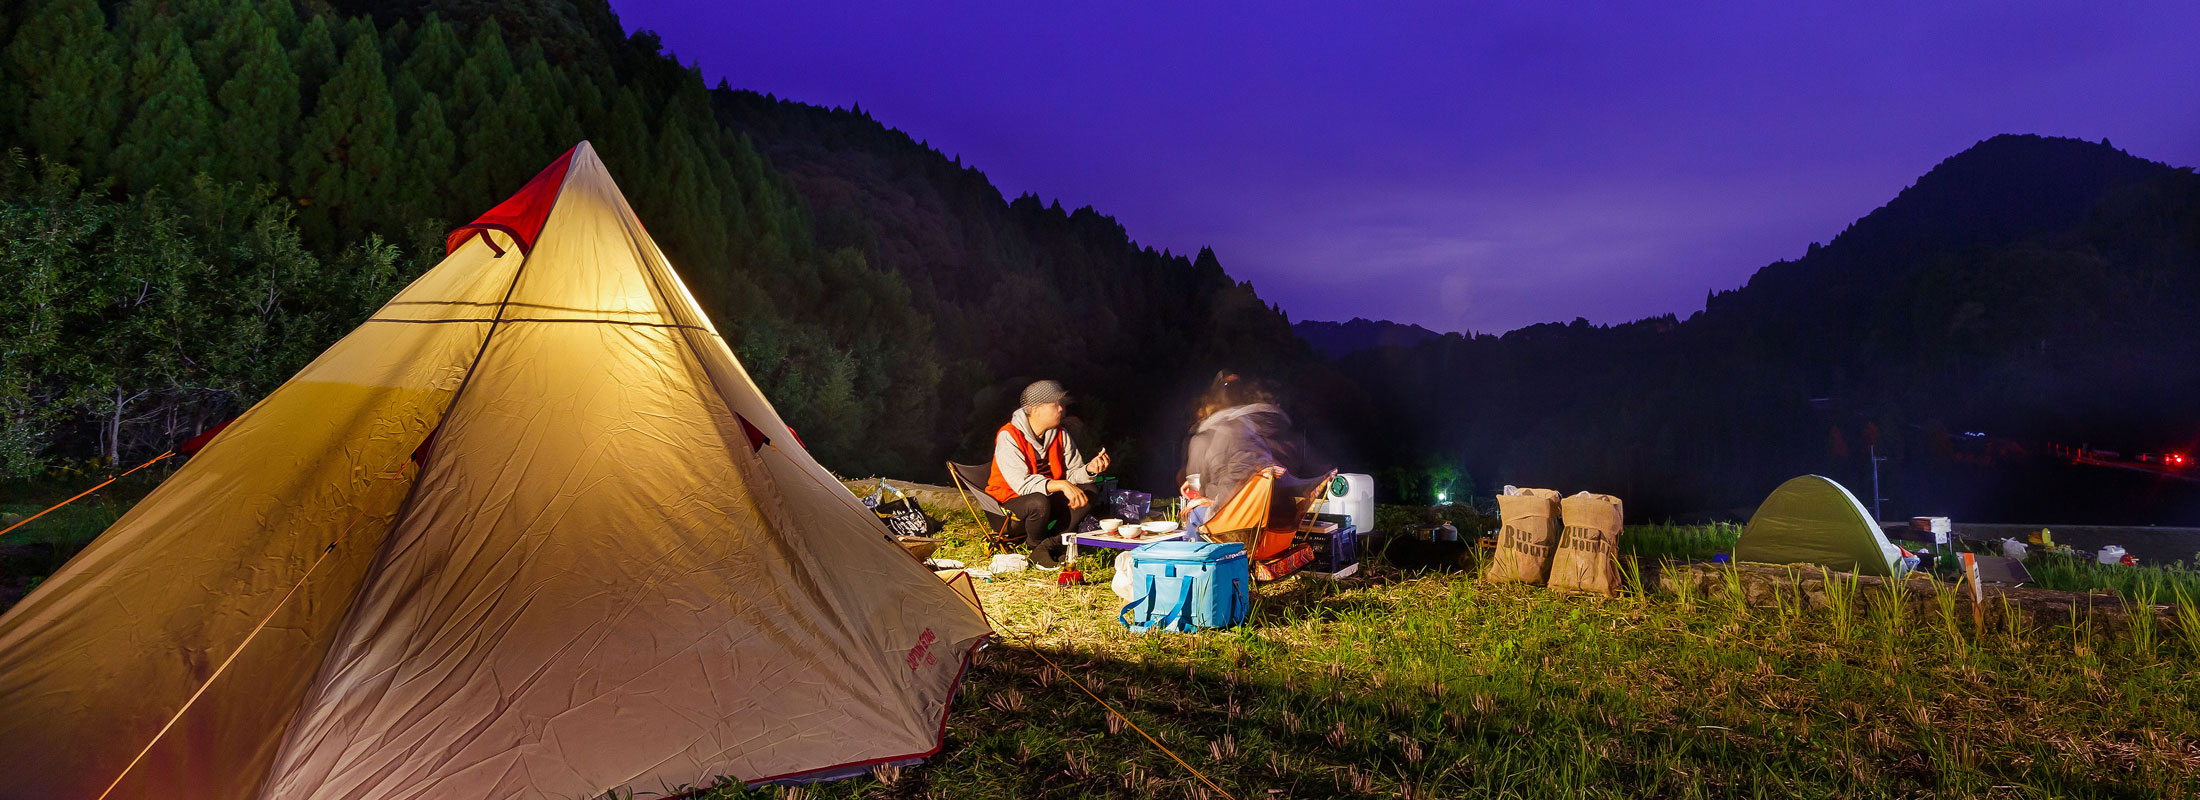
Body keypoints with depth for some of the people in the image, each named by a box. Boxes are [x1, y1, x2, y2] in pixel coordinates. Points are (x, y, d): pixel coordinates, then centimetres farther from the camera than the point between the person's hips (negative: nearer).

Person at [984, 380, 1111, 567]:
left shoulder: (1060, 434, 2)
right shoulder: (1008, 436, -20)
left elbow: (1072, 473, 3)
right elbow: (1021, 483, -29)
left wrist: (1089, 469, -20)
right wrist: (1061, 485, -39)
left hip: (1048, 495, 7)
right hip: (1010, 501, -6)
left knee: (1089, 492, -15)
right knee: (1039, 502, -38)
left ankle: (1048, 546, -21)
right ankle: (1035, 545, -6)